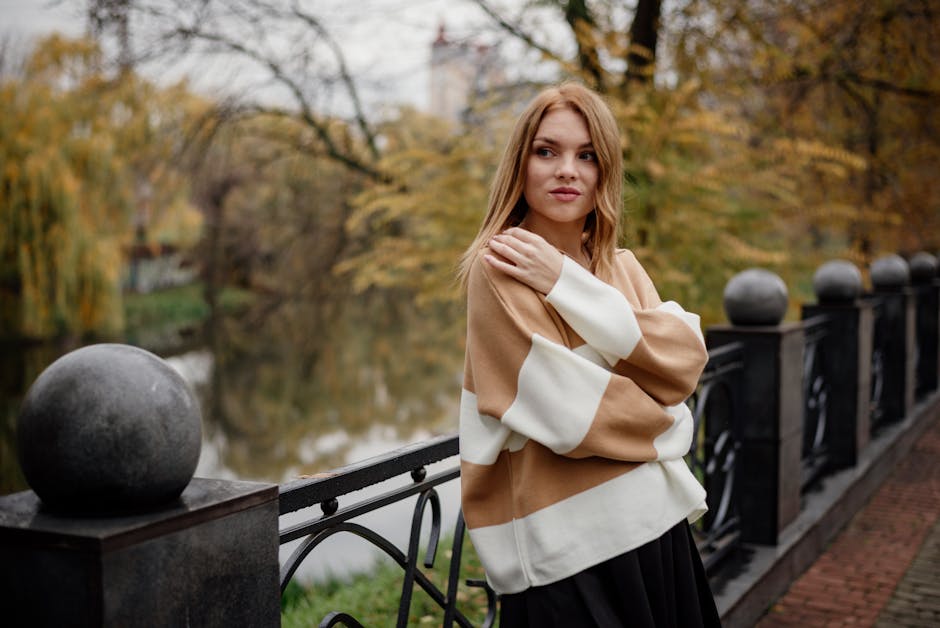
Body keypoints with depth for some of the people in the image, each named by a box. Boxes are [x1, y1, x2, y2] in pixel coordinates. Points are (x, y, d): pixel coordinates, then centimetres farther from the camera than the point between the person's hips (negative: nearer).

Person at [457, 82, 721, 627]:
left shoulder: (622, 267, 9)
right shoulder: (499, 271, -12)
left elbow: (687, 360, -7)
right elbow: (571, 414, -19)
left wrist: (567, 284, -14)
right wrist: (668, 421, -2)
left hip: (659, 527, 6)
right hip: (572, 556, -6)